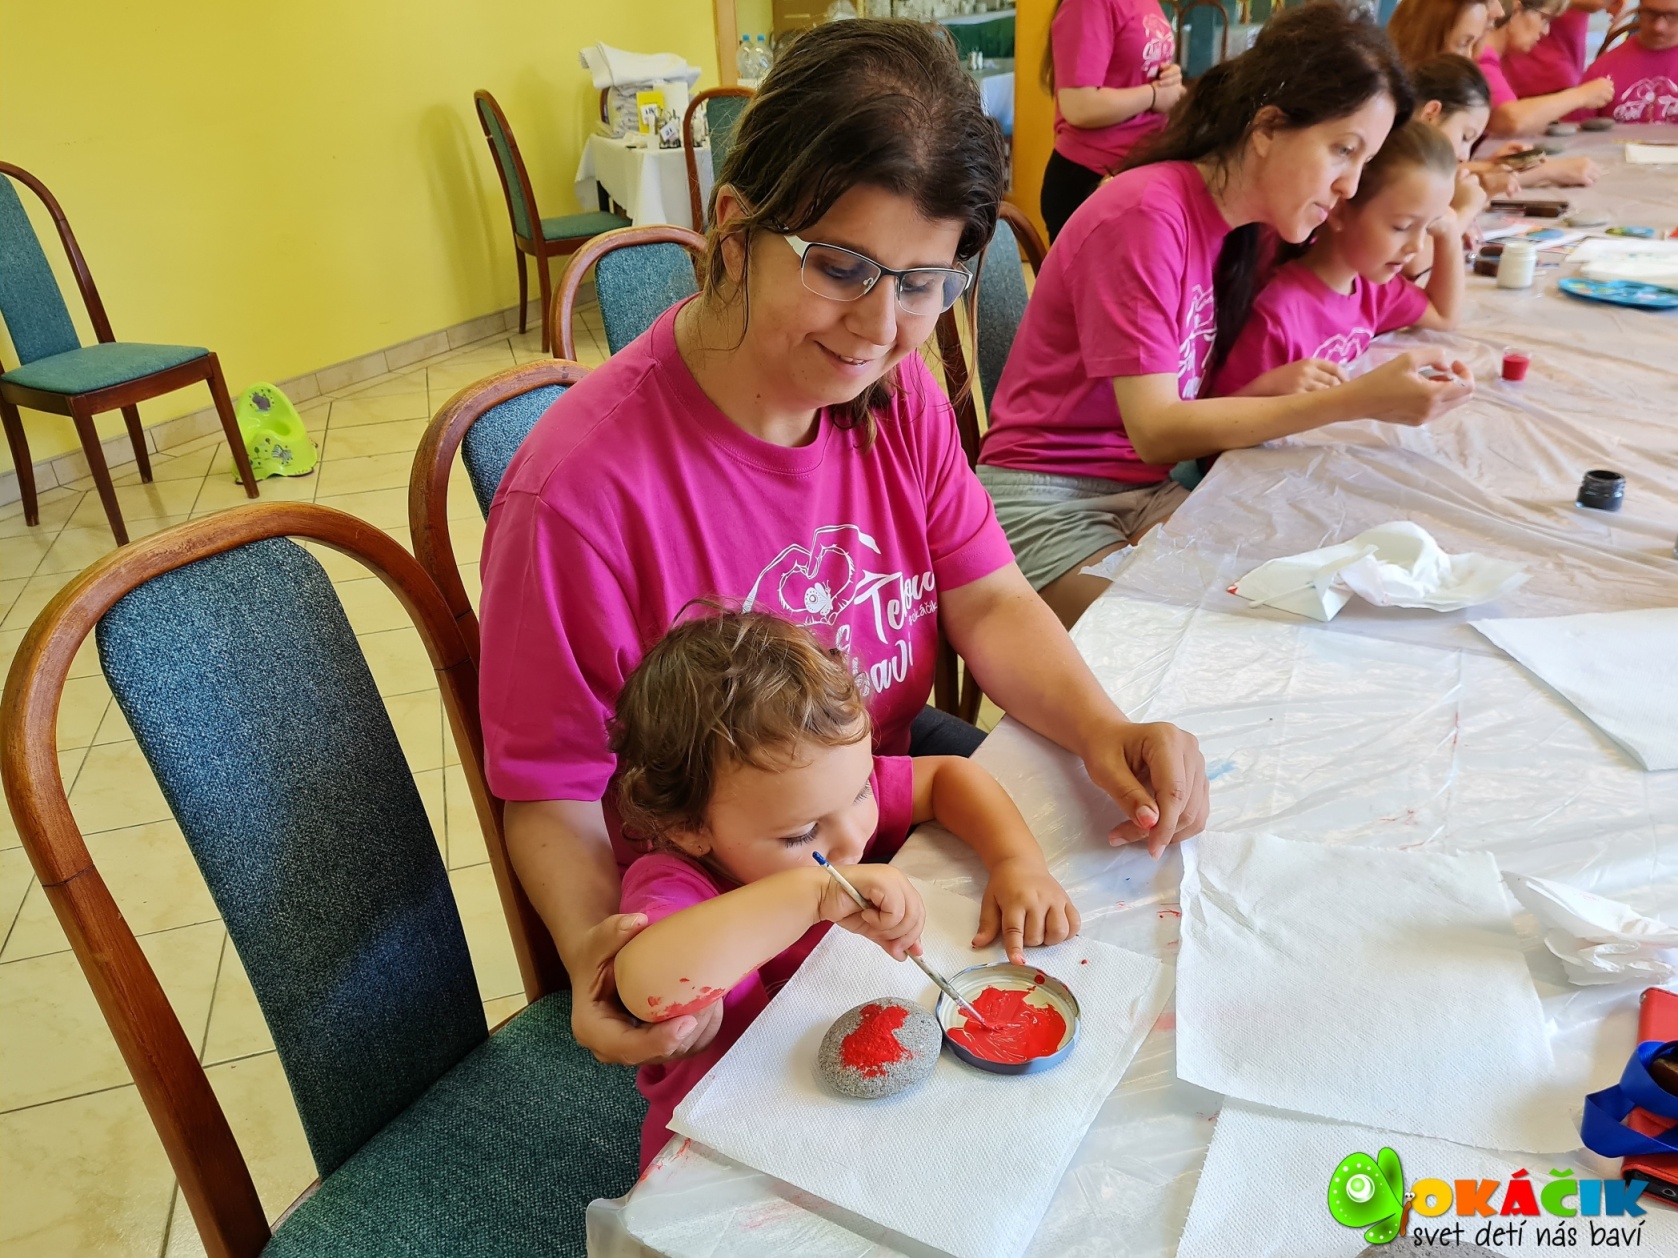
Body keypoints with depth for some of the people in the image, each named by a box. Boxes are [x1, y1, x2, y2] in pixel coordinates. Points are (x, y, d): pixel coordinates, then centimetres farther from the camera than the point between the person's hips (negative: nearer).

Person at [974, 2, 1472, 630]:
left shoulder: (1233, 223, 7)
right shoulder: (1148, 214, -18)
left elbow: (1183, 402, 8)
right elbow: (1155, 430, -21)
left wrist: (1267, 390, -13)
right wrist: (1357, 400, -25)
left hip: (1146, 492, 8)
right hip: (1048, 501, -7)